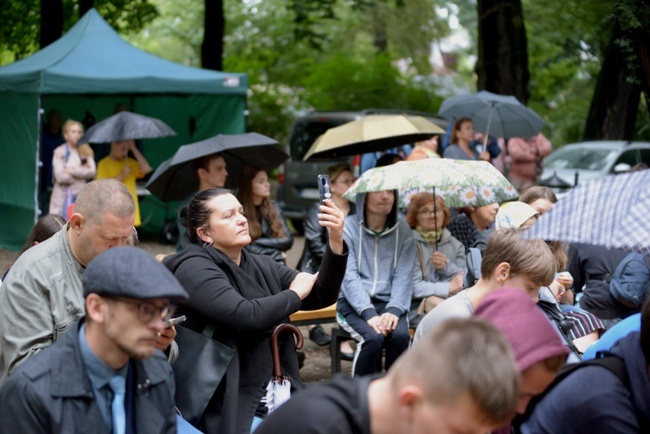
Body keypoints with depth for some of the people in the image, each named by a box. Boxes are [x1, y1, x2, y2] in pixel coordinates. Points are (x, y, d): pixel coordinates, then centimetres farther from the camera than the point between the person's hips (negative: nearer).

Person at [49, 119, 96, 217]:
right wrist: (81, 171, -3)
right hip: (64, 197, -3)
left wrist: (73, 171, -11)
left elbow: (92, 172, -3)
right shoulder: (59, 152, -3)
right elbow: (60, 177, -12)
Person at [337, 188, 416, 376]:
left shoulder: (402, 230, 6)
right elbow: (349, 277, -11)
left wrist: (394, 310, -19)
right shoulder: (348, 227, -3)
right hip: (354, 303, -2)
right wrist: (369, 313, -23)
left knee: (401, 335, -27)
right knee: (373, 337, -29)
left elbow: (404, 276, -2)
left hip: (388, 302, 2)